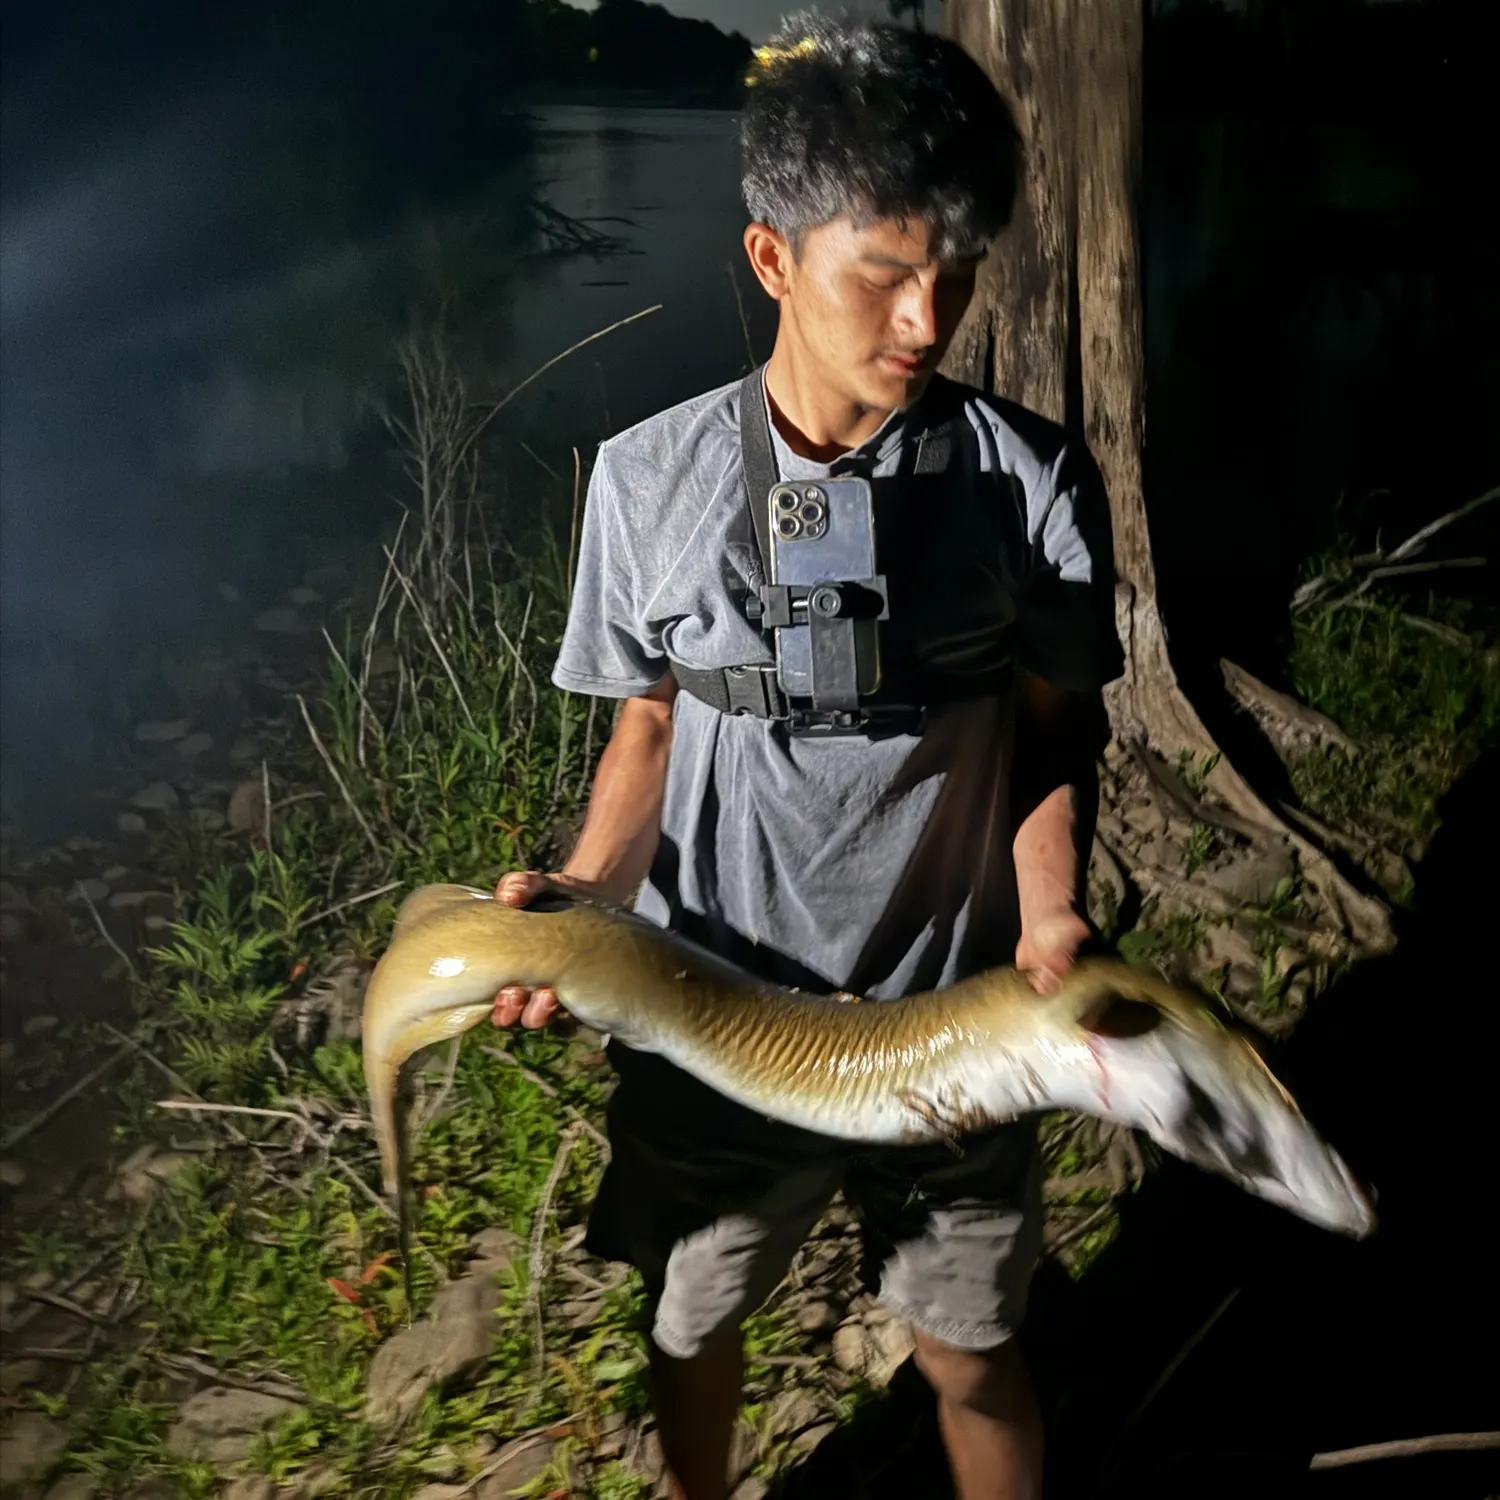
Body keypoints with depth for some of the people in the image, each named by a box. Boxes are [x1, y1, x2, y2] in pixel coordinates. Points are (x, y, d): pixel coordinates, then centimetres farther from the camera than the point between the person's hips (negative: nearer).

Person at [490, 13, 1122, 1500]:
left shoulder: (1031, 480, -11)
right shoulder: (651, 475, -10)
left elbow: (1053, 725, -2)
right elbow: (653, 720, 1)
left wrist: (1050, 909, -18)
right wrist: (583, 891, -16)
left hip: (947, 1026, -1)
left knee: (971, 1361, 16)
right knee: (688, 1334, 23)